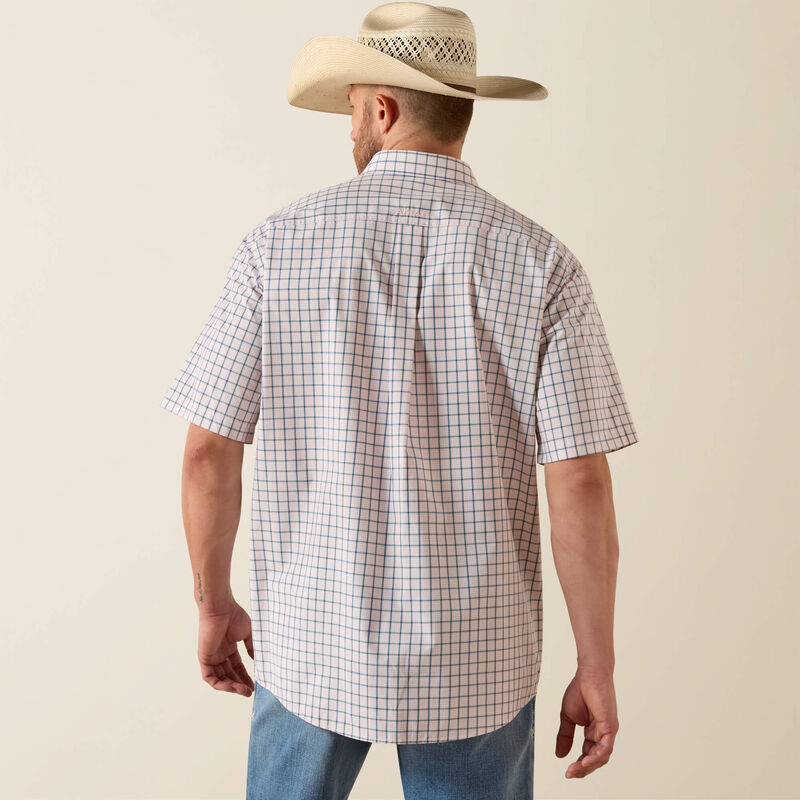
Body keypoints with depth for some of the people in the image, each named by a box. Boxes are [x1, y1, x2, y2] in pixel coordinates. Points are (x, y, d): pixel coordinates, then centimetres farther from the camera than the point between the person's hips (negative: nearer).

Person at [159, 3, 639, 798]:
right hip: (472, 660, 0)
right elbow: (580, 482, -15)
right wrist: (597, 669, -3)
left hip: (314, 640, 1)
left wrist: (214, 604, 8)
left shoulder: (279, 243, -9)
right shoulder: (540, 262, -11)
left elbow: (209, 452, -7)